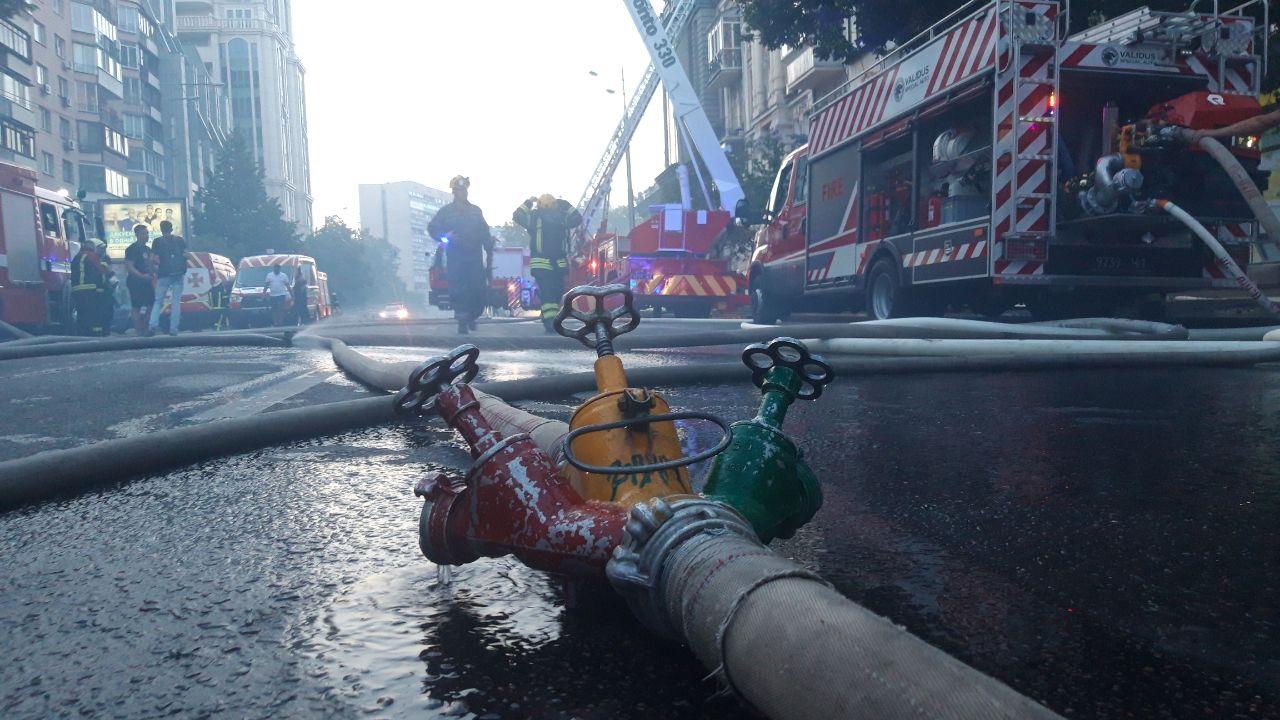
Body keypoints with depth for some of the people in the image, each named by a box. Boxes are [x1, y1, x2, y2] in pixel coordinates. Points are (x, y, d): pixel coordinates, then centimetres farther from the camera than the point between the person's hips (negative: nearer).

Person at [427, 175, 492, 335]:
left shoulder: (476, 211, 15)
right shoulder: (446, 211, 6)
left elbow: (485, 233, 14)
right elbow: (432, 228, 5)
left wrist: (489, 250, 5)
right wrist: (445, 236, -12)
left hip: (475, 257, 3)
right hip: (455, 259, -2)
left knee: (480, 290, -3)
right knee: (459, 291, -7)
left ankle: (472, 316, 21)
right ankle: (462, 323, 1)